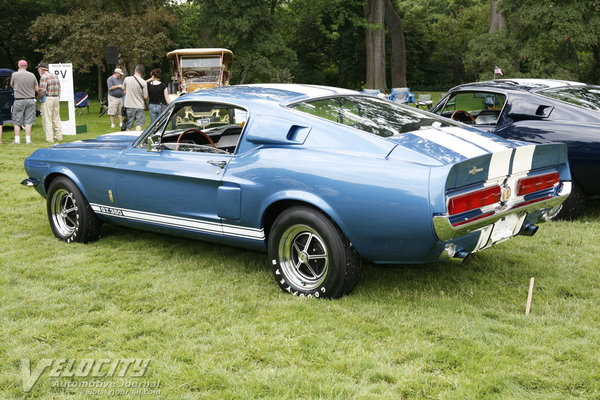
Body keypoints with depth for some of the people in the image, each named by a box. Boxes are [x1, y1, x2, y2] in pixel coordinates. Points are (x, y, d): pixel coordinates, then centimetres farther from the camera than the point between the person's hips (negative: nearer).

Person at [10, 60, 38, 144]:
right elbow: (37, 89, 5)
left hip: (19, 100, -2)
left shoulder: (15, 75, -5)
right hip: (30, 100, 2)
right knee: (28, 121, 4)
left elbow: (12, 86, 13)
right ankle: (28, 139, 2)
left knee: (17, 121, 7)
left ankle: (17, 139, 6)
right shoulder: (32, 75, 0)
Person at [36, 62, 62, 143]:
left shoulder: (44, 77, -11)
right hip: (56, 98, 7)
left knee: (47, 120, -3)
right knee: (56, 119, 14)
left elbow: (42, 91, -19)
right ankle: (59, 136, 17)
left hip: (47, 99, -7)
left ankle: (49, 138, -4)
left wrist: (38, 98, -3)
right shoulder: (55, 76, 14)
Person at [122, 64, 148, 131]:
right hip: (139, 106, -3)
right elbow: (145, 97, -8)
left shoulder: (126, 79, -2)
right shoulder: (143, 82, -10)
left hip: (129, 105, 3)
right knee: (138, 125, -4)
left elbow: (124, 92, 9)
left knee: (129, 126, 12)